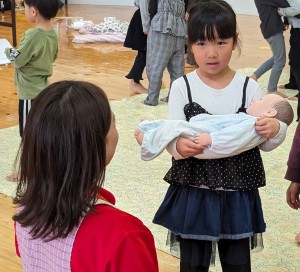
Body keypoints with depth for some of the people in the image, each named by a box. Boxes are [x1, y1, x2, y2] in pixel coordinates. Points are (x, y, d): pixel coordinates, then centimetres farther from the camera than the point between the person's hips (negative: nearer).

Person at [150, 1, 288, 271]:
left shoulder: (249, 87, -5)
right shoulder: (182, 87, -6)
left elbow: (266, 142, -2)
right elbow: (172, 136, -9)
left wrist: (275, 129, -24)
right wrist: (179, 146, -32)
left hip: (238, 195, 1)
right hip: (193, 193, 0)